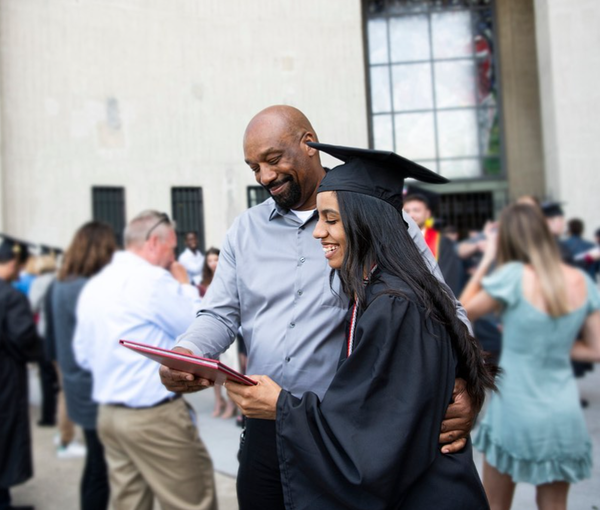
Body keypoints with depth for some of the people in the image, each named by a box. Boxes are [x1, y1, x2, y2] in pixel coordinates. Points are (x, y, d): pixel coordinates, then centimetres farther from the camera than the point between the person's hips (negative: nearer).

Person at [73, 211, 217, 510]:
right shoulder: (153, 279, -15)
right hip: (154, 416, -8)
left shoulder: (93, 286, 10)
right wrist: (185, 286, 4)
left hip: (107, 415, 8)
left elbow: (83, 355, 17)